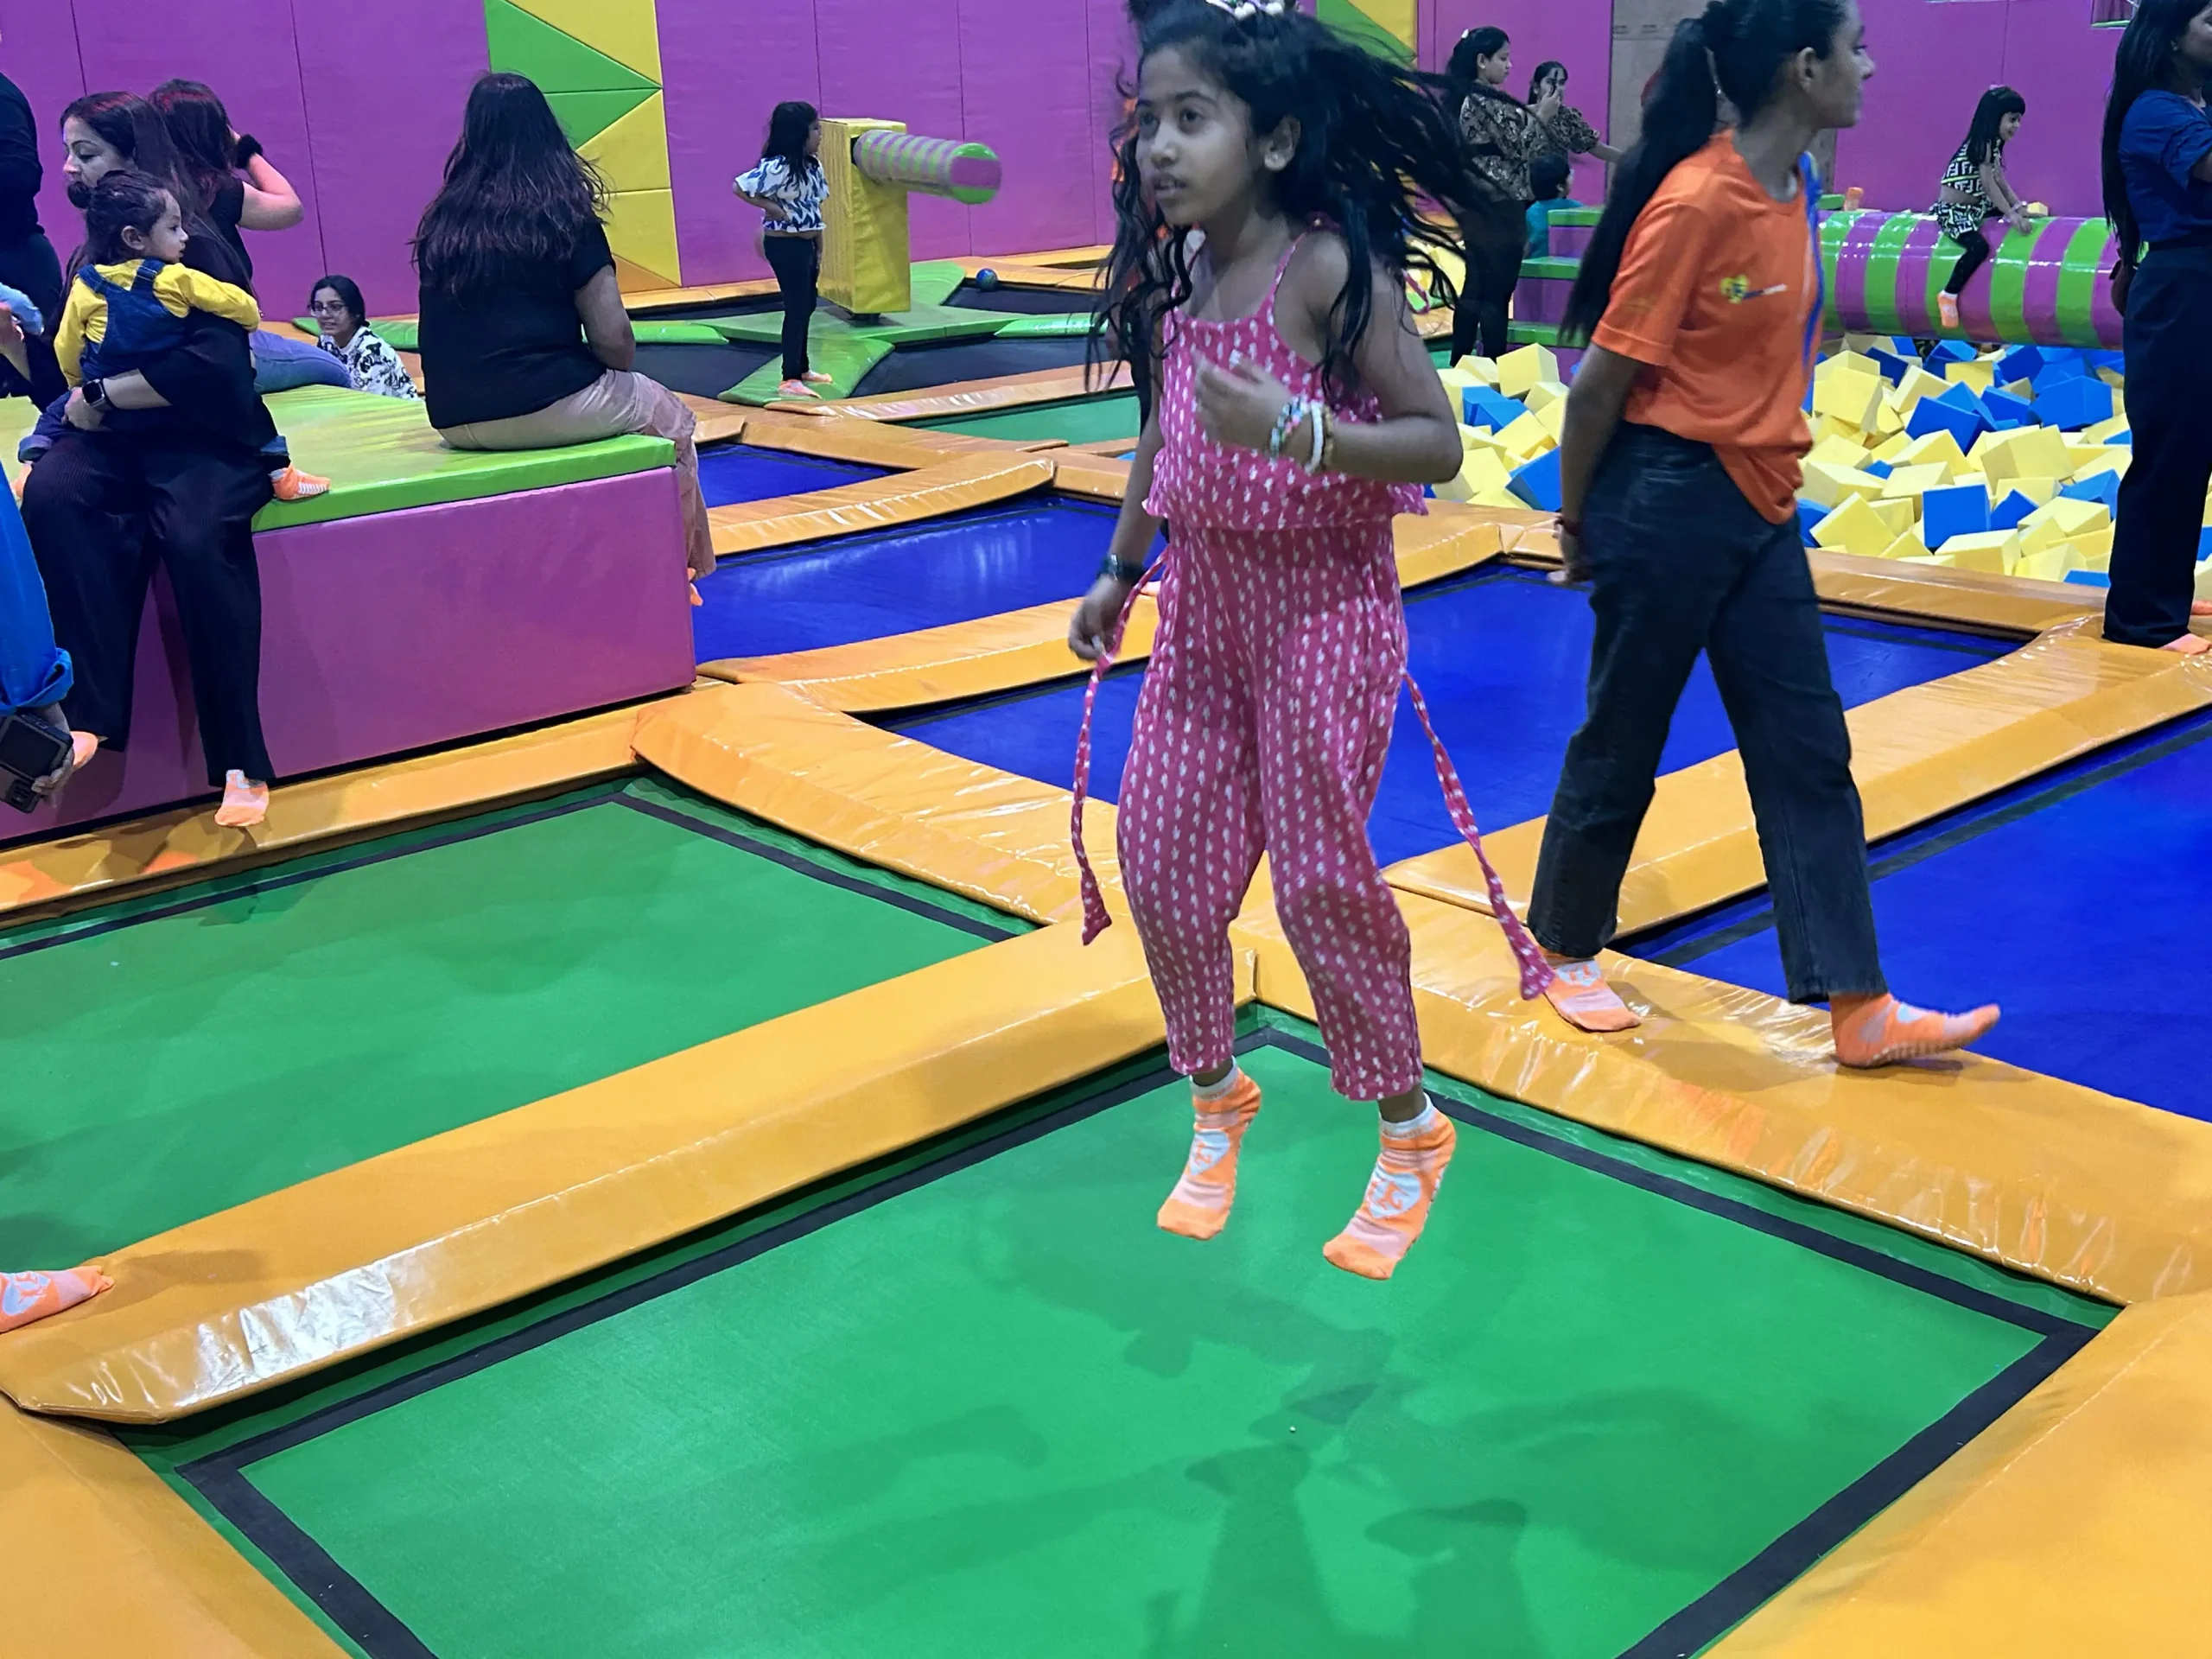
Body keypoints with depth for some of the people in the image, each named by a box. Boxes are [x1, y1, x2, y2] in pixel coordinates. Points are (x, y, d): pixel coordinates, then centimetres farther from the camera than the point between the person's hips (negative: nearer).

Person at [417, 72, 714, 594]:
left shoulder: (442, 221, 9)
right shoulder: (564, 216, -5)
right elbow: (613, 341, -8)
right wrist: (618, 375, 14)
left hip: (458, 420, 6)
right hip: (548, 406, -6)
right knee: (669, 418, 23)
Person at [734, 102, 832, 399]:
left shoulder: (811, 165, 7)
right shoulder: (778, 167, -20)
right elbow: (740, 187, -20)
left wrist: (819, 250, 13)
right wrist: (775, 208, -18)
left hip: (805, 243, 9)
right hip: (785, 245, -9)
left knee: (806, 306, 16)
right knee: (796, 308, -7)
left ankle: (802, 368, 29)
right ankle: (790, 379, -3)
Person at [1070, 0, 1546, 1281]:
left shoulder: (1330, 268, -18)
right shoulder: (1172, 271, 1)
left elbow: (1437, 443, -18)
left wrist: (1299, 431, -32)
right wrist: (1121, 570, 20)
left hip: (1323, 608, -6)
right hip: (1204, 601, 6)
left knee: (1320, 875, 1)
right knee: (1163, 861, 8)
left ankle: (1410, 1130, 23)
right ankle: (1219, 1100, 31)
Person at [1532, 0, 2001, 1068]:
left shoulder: (1794, 189, 7)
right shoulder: (1697, 199, -18)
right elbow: (1602, 379, -14)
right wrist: (1576, 518, -5)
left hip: (1761, 507, 8)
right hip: (1669, 503, -8)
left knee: (1809, 755, 7)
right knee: (1620, 748, 7)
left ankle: (1857, 1007, 12)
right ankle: (1563, 951, 28)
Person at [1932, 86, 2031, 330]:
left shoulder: (1993, 143, 10)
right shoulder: (1983, 144, -19)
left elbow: (1999, 179, 14)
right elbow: (1988, 184, -24)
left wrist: (2019, 207, 5)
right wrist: (2011, 214, -25)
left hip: (1975, 206, 11)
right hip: (1953, 210, -11)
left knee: (2018, 214, 11)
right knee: (1979, 247, -29)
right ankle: (1948, 296, -17)